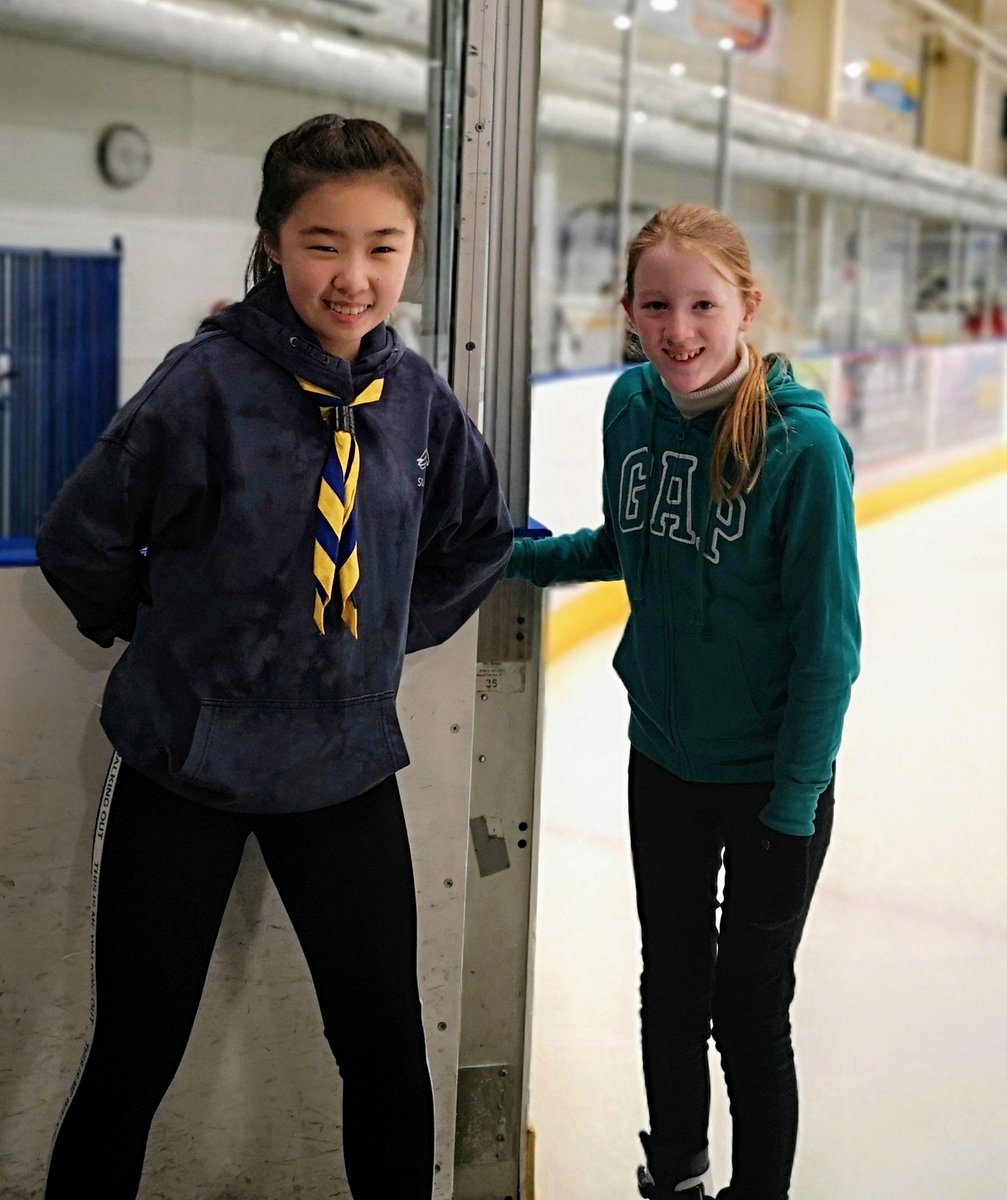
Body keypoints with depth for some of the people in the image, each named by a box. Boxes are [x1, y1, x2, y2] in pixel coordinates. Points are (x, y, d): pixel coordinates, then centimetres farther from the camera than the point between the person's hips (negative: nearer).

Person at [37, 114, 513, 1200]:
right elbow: (79, 543, -9)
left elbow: (475, 541, 14)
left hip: (347, 770, 4)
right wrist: (175, 638, 1)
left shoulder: (418, 398, -3)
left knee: (387, 1053, 11)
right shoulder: (209, 382, -17)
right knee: (132, 1064, 8)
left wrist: (389, 636, 7)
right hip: (184, 768, -3)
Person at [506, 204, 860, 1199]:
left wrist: (793, 802, -15)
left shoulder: (802, 440, -21)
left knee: (748, 1006, 10)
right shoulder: (632, 405, -5)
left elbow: (827, 635, -17)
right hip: (662, 757, 5)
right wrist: (515, 555, -1)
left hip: (771, 779, -5)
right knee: (670, 980, 22)